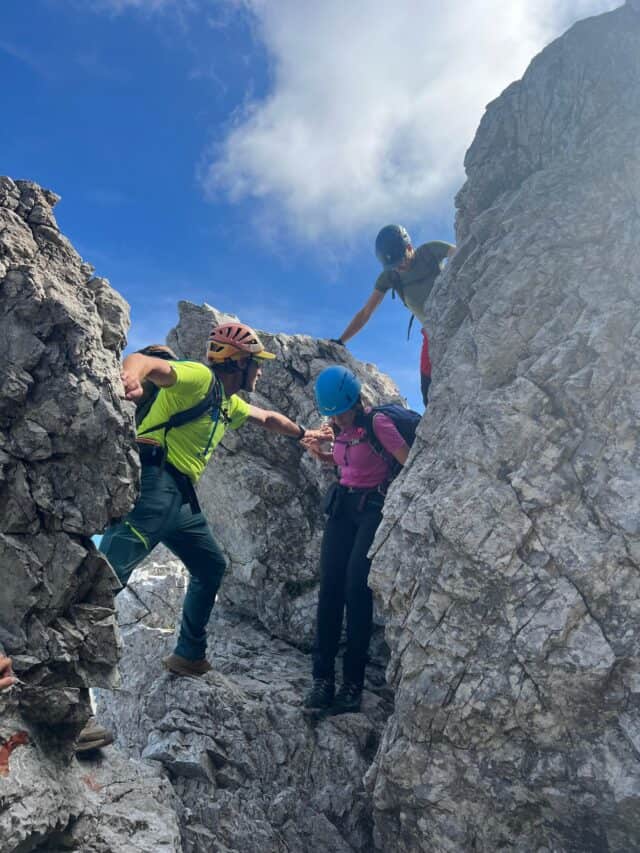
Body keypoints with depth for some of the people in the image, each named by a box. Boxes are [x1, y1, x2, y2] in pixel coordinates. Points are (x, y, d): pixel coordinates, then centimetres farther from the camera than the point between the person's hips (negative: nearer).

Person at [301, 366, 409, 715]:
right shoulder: (340, 428, 7)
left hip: (373, 506, -6)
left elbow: (410, 464, -18)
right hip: (342, 504, 7)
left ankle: (353, 682, -7)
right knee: (329, 585, -4)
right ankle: (322, 678, -2)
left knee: (356, 587, -15)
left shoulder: (377, 423, -16)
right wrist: (320, 453, 5)